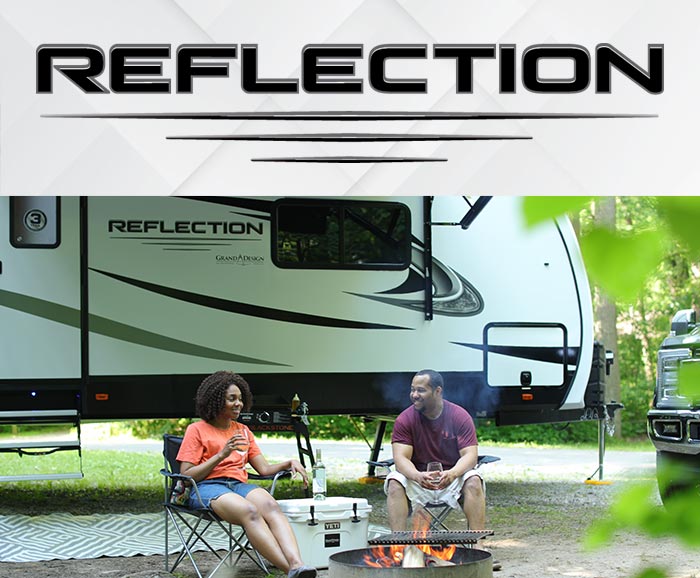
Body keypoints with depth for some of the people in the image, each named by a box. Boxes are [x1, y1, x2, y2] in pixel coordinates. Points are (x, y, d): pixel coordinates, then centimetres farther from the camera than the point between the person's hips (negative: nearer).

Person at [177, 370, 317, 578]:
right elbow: (186, 475, 0)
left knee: (270, 506, -33)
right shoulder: (196, 430, 9)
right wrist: (221, 455, -9)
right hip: (208, 487, -4)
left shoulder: (243, 431, 25)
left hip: (239, 485, 4)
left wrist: (289, 463, -2)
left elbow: (264, 469, 18)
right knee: (250, 511, -37)